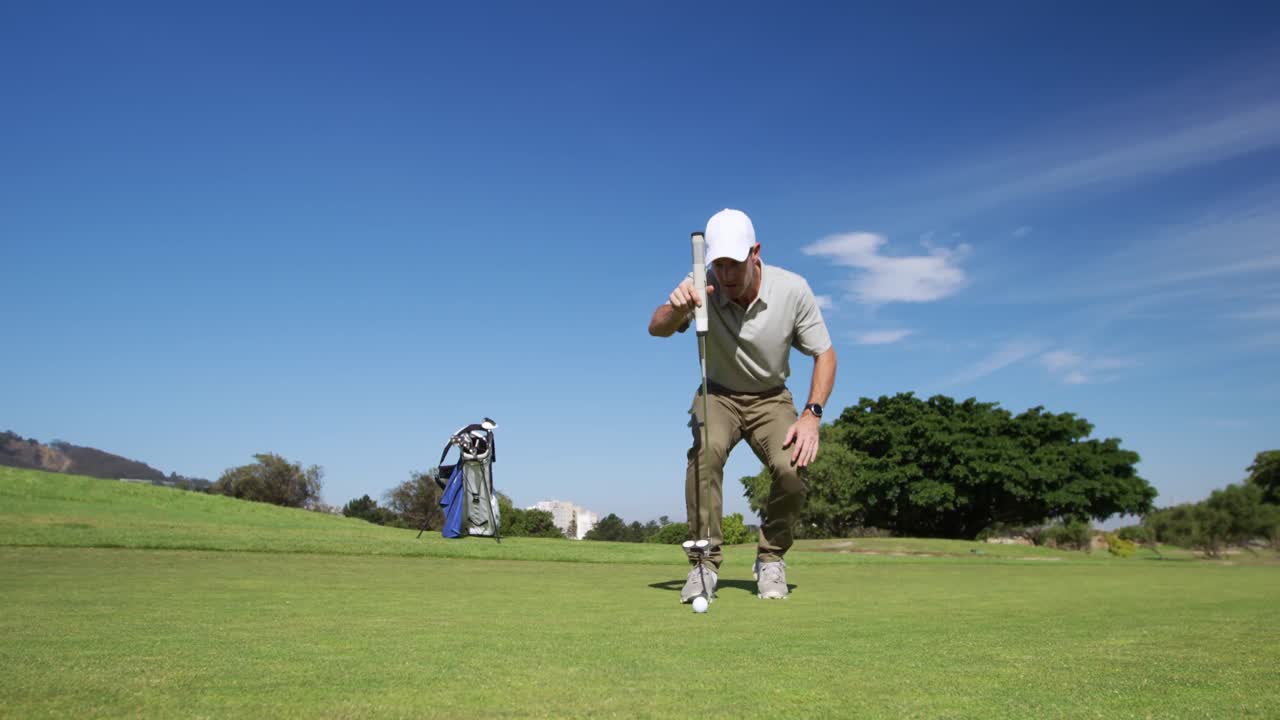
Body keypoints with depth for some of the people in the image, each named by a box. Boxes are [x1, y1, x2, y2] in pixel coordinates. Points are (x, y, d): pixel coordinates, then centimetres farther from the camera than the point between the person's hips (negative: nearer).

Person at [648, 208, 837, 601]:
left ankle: (771, 558, 1)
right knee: (706, 449, -33)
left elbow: (825, 353, -10)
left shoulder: (793, 289, -20)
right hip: (718, 396, -1)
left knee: (792, 467, -26)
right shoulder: (702, 287, -22)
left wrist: (812, 414, -22)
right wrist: (676, 308, -59)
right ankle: (704, 562, -19)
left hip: (771, 399, 1)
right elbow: (657, 329, -36)